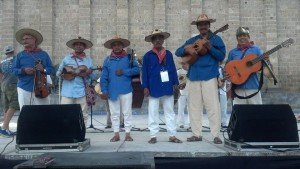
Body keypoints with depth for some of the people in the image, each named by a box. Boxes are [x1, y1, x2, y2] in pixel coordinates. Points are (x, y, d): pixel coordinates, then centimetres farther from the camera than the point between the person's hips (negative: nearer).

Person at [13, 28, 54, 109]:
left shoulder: (43, 54, 11)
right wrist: (23, 70, -11)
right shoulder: (20, 55, 11)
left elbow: (51, 69, 9)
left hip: (41, 89, 0)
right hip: (24, 89, 1)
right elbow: (14, 70, 8)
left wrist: (43, 69, -11)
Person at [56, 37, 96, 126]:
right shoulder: (67, 58, 9)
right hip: (67, 91, -1)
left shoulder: (89, 59, 11)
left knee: (83, 115, 5)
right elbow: (58, 73, 12)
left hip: (82, 92, 1)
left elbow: (94, 76, 12)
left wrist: (90, 73, -10)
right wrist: (65, 70, -7)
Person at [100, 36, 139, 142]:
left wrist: (124, 72, -12)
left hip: (126, 90, -2)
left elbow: (137, 69, -3)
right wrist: (104, 91, -5)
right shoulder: (108, 60, 7)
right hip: (112, 91, 2)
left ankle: (128, 134, 15)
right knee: (114, 113, 9)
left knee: (127, 113, 5)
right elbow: (104, 77, 3)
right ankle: (116, 134, 19)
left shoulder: (129, 57, 4)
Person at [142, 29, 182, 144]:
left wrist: (175, 83, 3)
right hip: (154, 88, -2)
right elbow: (145, 72, -2)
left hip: (167, 88, 3)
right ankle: (153, 135, 14)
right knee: (153, 113, 5)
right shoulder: (148, 56, 0)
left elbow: (173, 69, 9)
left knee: (170, 112, 8)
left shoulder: (168, 54, 8)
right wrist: (145, 87, -8)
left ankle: (172, 135, 15)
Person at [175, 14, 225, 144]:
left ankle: (216, 135, 1)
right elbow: (178, 52, 13)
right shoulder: (192, 40, 17)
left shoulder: (216, 39, 6)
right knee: (194, 106, 7)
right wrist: (187, 49, -7)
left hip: (209, 76, -4)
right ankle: (197, 134, 15)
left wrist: (209, 47, -17)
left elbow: (221, 56, -4)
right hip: (193, 76, 5)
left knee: (212, 106, -5)